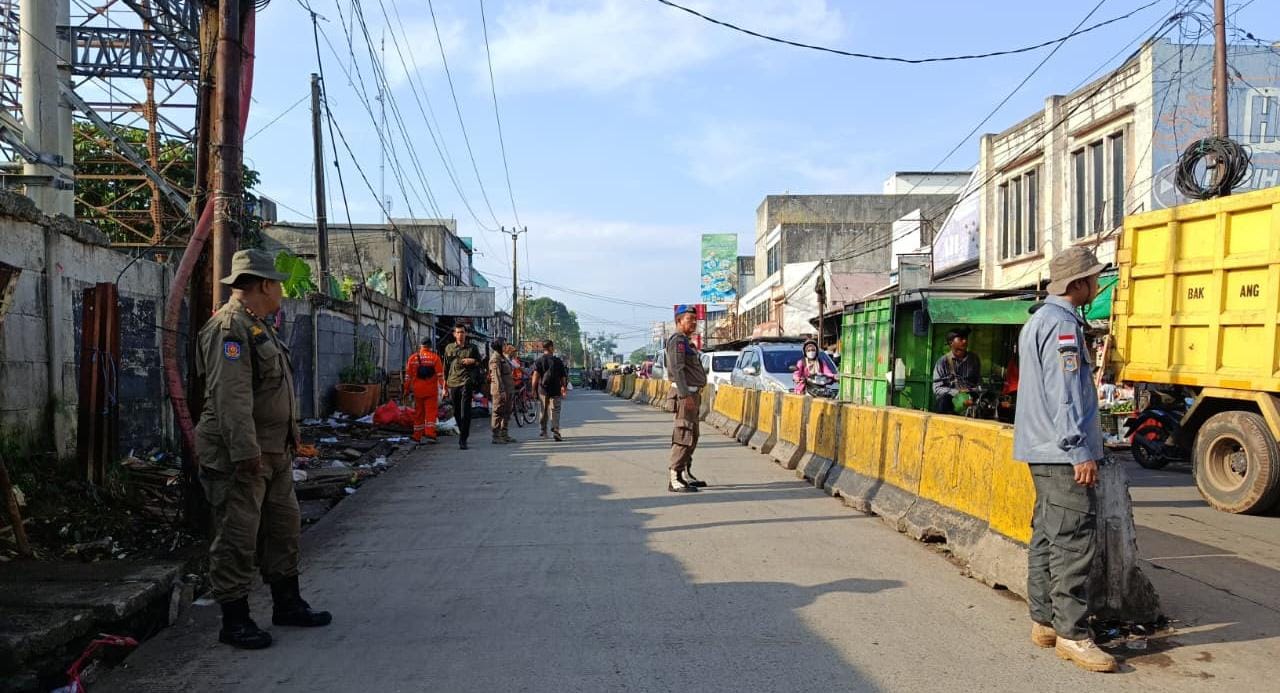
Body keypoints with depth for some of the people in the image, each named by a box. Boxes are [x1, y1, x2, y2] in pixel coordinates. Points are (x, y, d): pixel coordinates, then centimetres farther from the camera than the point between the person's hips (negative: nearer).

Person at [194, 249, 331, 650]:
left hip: (274, 452, 11)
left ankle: (287, 604, 29)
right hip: (240, 456, -11)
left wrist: (289, 438, 22)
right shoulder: (229, 328, -17)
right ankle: (234, 621, 9)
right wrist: (246, 452, -27)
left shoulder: (259, 327, 17)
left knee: (284, 527, 17)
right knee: (237, 538, -1)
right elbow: (230, 398, -25)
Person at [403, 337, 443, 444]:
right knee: (431, 412, 1)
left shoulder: (413, 357, 5)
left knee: (418, 413, 10)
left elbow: (408, 376, 7)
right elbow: (440, 374, -8)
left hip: (418, 391, 3)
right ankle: (430, 434, -10)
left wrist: (406, 389, 13)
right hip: (431, 391, -3)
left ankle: (417, 437, 13)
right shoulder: (434, 357, -4)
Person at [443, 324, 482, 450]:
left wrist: (472, 361, -8)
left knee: (465, 412, -12)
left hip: (466, 382, -3)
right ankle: (463, 433, 29)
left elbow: (480, 363, 14)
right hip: (453, 383, 3)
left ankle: (463, 440, -13)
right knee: (456, 412, 9)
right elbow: (446, 368, 16)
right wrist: (445, 386, 13)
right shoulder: (449, 348, 13)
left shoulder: (472, 348, 8)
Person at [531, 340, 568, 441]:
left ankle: (543, 431, 24)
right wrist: (564, 387, 17)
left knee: (543, 411, 15)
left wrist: (533, 389, -8)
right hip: (555, 390, -1)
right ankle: (555, 431, -18)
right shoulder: (558, 361, 0)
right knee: (555, 411, -1)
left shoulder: (538, 361, -1)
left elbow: (536, 376, -11)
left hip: (543, 390, 1)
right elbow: (563, 377, 4)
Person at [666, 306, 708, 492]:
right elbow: (677, 369, -20)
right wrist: (686, 395, -25)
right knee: (684, 436, -14)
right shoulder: (677, 340, -11)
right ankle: (674, 479, -14)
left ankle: (686, 474, 20)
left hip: (692, 394, 11)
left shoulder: (686, 342, 21)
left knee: (692, 437, 13)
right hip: (685, 394, -11)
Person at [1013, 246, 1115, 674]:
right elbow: (1064, 394, -20)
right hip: (1063, 451, -11)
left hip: (1043, 450, 11)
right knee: (1073, 540, -9)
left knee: (1048, 534, 12)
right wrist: (1081, 452, -20)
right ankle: (1072, 633, -7)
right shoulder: (1062, 323, -13)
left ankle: (1044, 621, 17)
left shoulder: (1039, 320, 19)